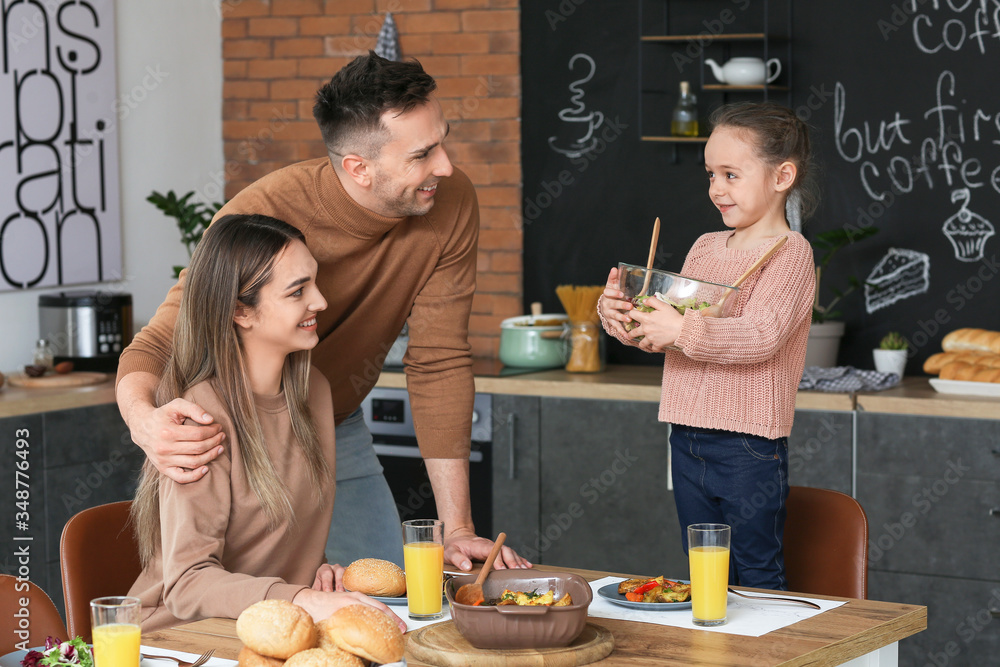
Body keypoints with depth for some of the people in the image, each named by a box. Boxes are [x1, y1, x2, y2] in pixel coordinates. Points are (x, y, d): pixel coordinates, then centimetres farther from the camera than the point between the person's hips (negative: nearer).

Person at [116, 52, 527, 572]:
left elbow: (439, 363, -15)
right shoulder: (265, 213, -32)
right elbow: (155, 348, -29)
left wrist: (456, 528, -18)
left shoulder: (451, 204, -20)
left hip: (338, 435, 4)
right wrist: (146, 421, -55)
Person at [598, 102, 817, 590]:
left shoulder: (790, 254, -10)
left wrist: (683, 331, -31)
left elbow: (760, 335, -25)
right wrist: (622, 317, -3)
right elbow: (668, 335, 16)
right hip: (688, 440, 7)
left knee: (757, 577, 2)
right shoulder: (704, 248, 13)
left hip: (748, 447, -7)